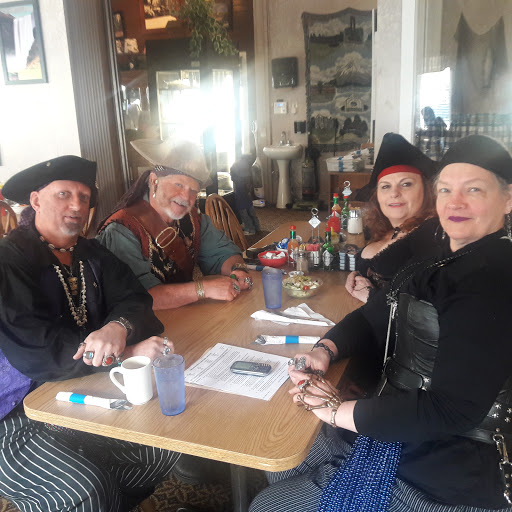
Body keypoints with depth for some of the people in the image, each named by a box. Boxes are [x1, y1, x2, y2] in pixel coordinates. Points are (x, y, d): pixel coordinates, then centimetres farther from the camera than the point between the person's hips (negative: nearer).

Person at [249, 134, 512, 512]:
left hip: (447, 474, -8)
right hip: (400, 430, 9)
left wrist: (339, 411, -21)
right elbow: (377, 319, 10)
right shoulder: (447, 255, 6)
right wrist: (325, 350, -10)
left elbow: (452, 409, -29)